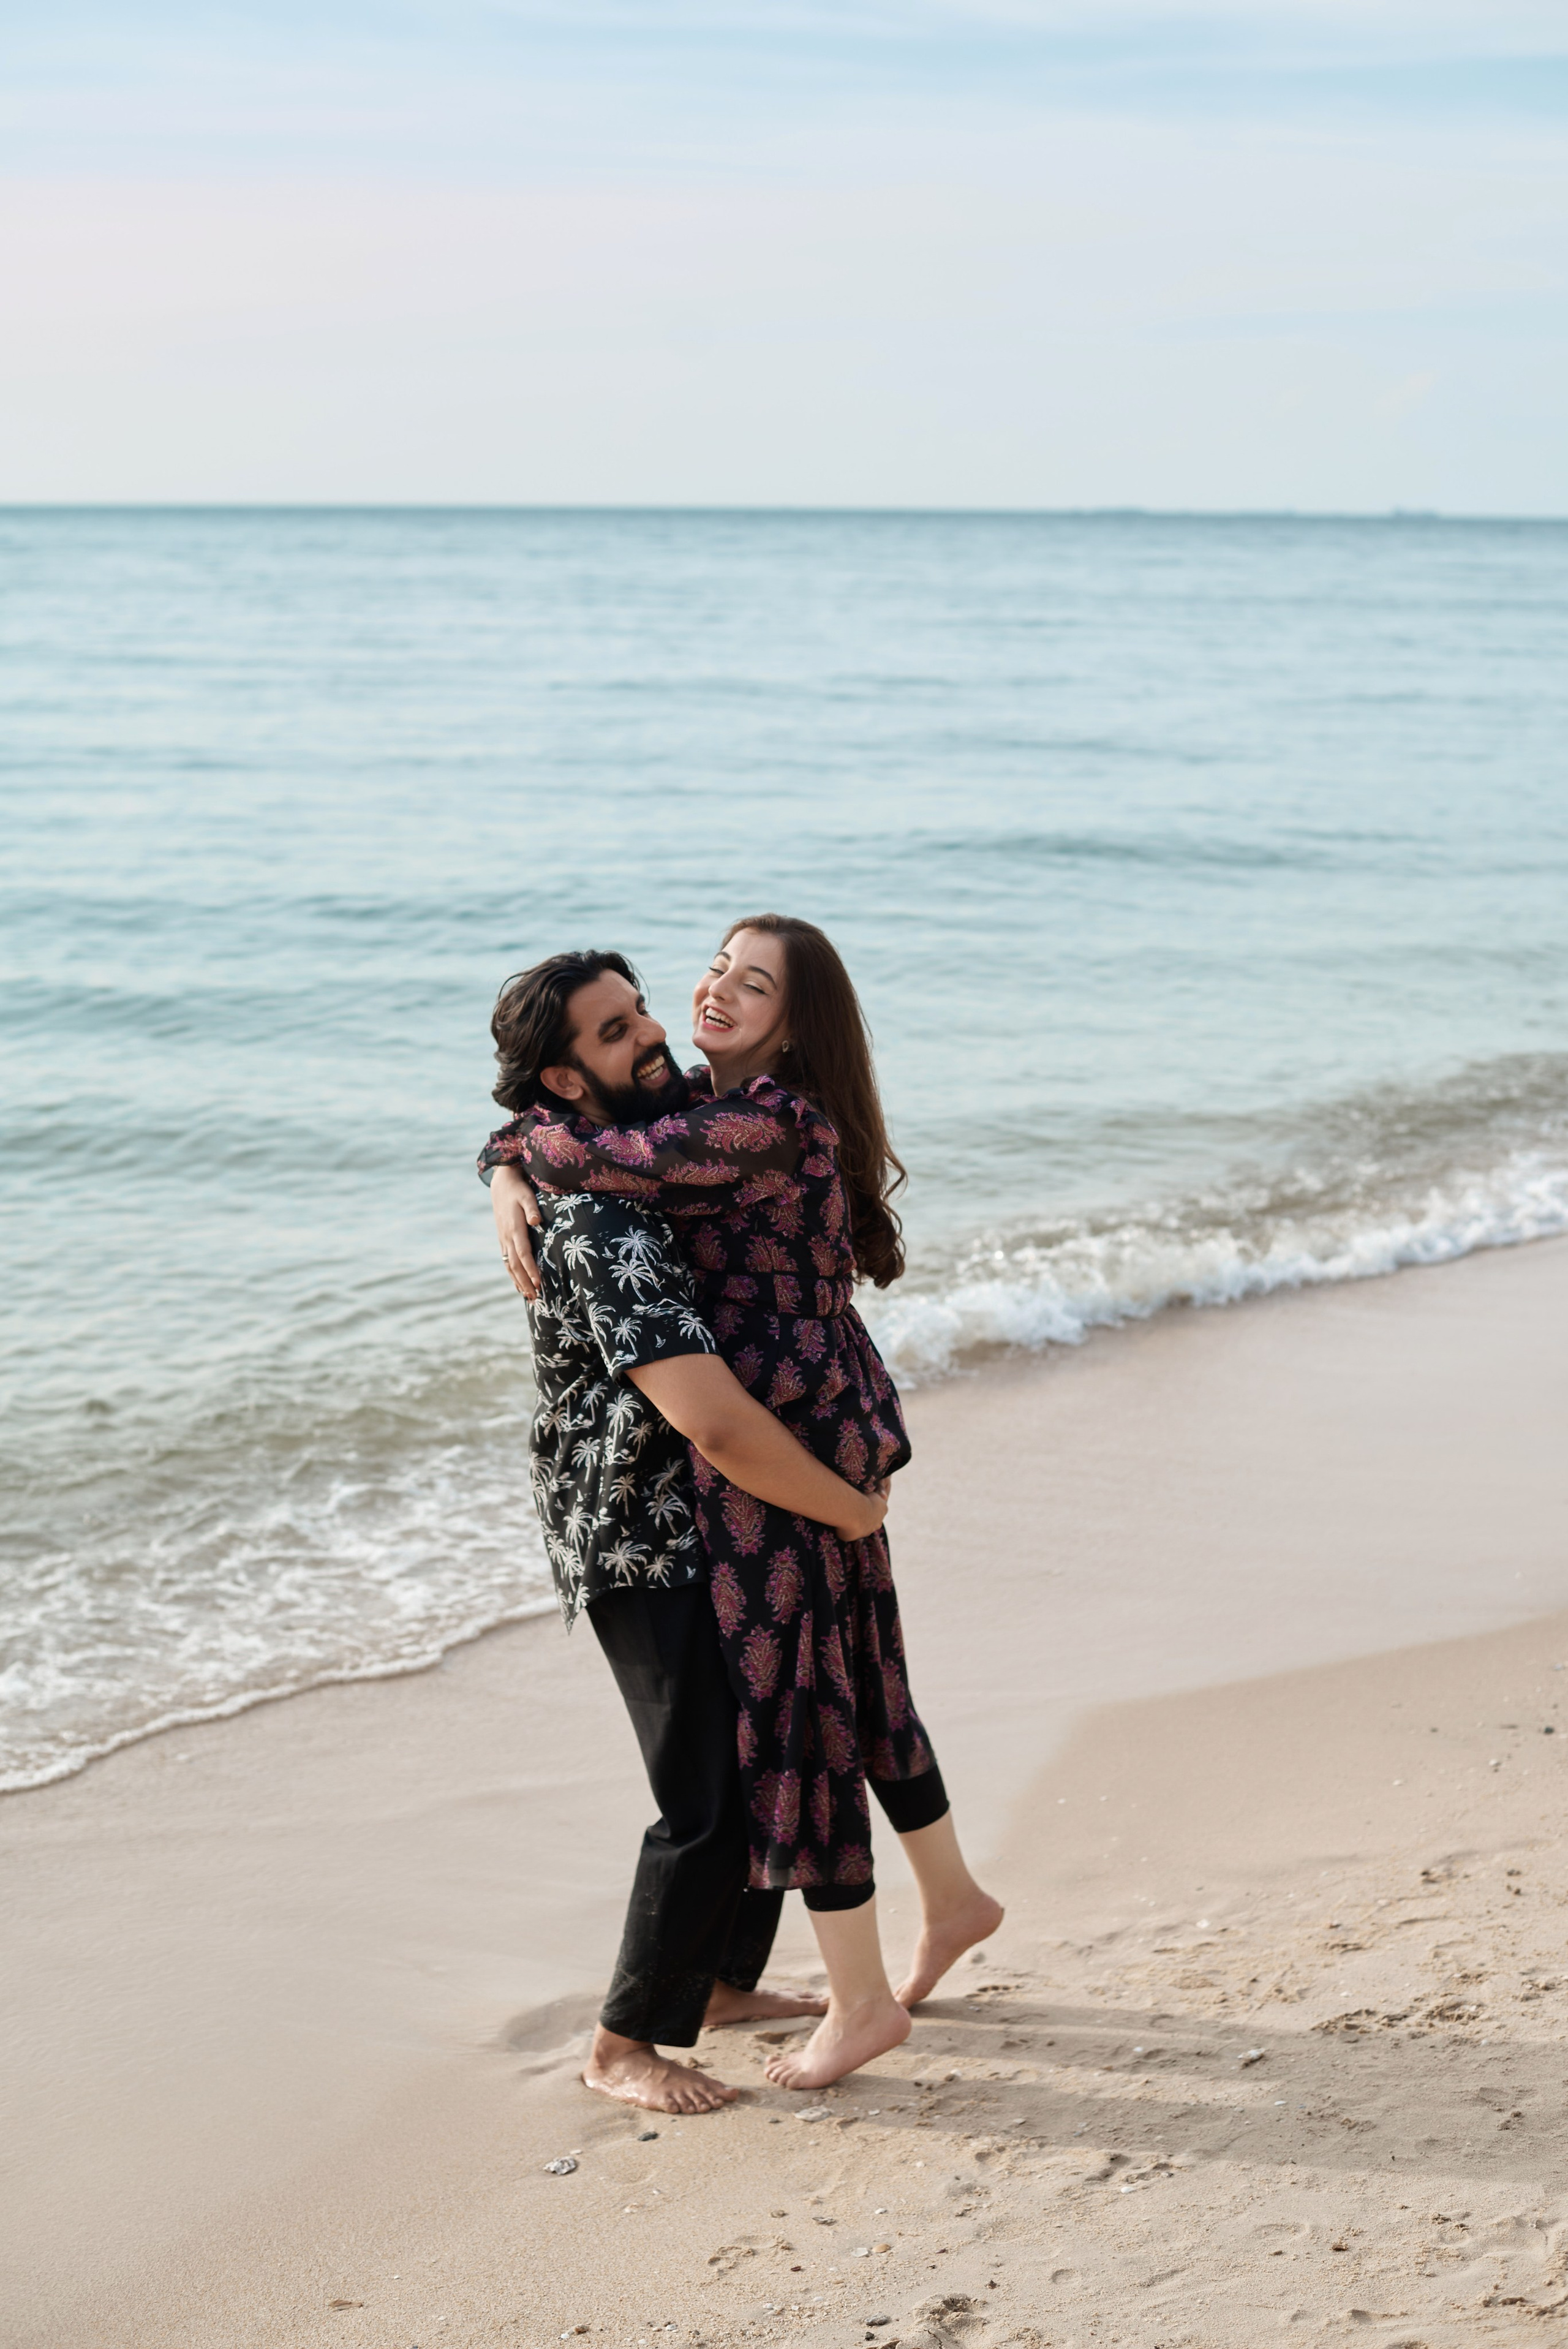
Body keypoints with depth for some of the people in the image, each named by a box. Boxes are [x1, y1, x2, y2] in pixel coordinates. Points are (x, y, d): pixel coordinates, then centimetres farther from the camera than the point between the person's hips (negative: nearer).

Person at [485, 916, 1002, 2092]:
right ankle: (951, 1898, 41)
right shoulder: (704, 1103, 10)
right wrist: (508, 1187, -6)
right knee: (849, 1674, 22)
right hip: (824, 1431, 10)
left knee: (790, 1698, 0)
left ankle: (861, 2001, 12)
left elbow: (596, 1160, -27)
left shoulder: (769, 1123, -21)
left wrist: (523, 1131, -6)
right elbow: (541, 1129, 16)